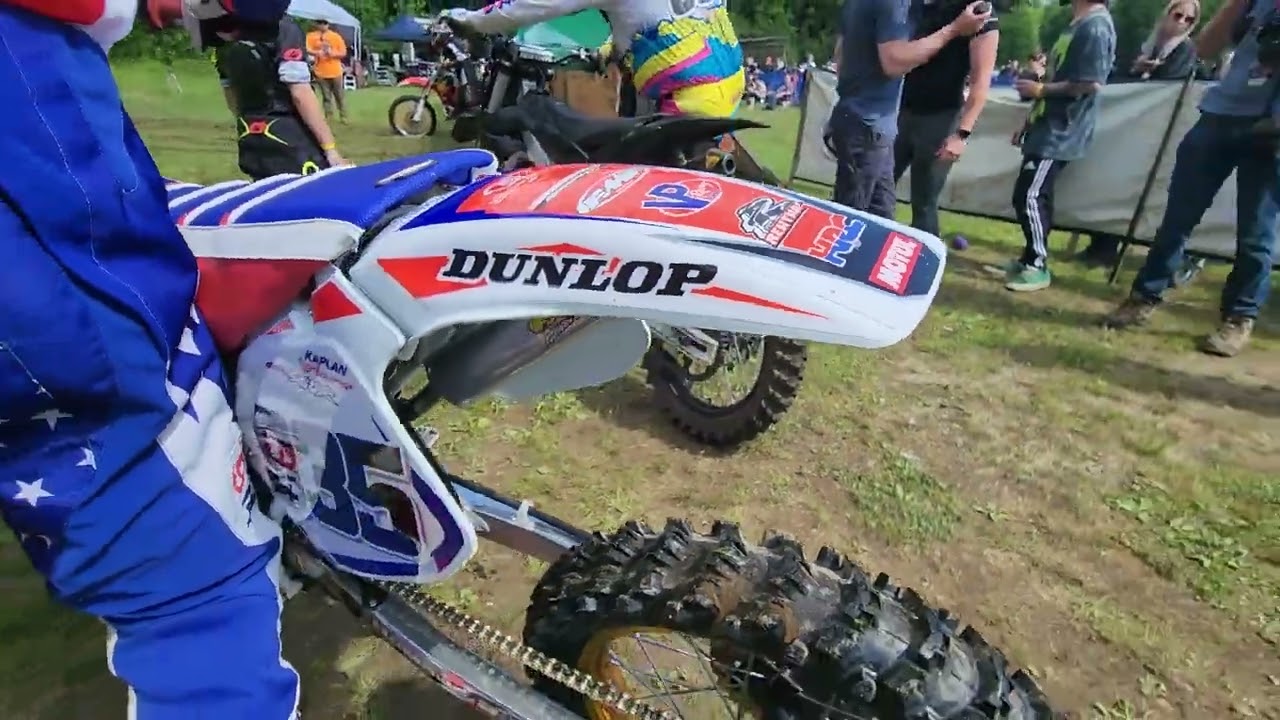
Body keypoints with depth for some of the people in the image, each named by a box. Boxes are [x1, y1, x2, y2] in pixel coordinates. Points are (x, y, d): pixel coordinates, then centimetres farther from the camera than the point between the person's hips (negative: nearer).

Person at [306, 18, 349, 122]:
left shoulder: (336, 36, 3)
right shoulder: (311, 36, 3)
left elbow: (343, 53, 2)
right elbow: (308, 50, -7)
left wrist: (332, 53, -15)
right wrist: (317, 53, -26)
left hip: (336, 71, 0)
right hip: (321, 72, 0)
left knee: (340, 96, 5)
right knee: (326, 96, 6)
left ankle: (343, 116, 14)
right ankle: (328, 117, 11)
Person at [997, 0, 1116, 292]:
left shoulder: (1095, 27, -14)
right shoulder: (1080, 24, 17)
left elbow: (1090, 84, -22)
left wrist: (1040, 89, -13)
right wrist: (1029, 122, 20)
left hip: (1060, 133, -10)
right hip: (1049, 128, 10)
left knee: (1030, 196, -10)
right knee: (1031, 195, 10)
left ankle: (1037, 267, -1)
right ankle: (1029, 259, 19)